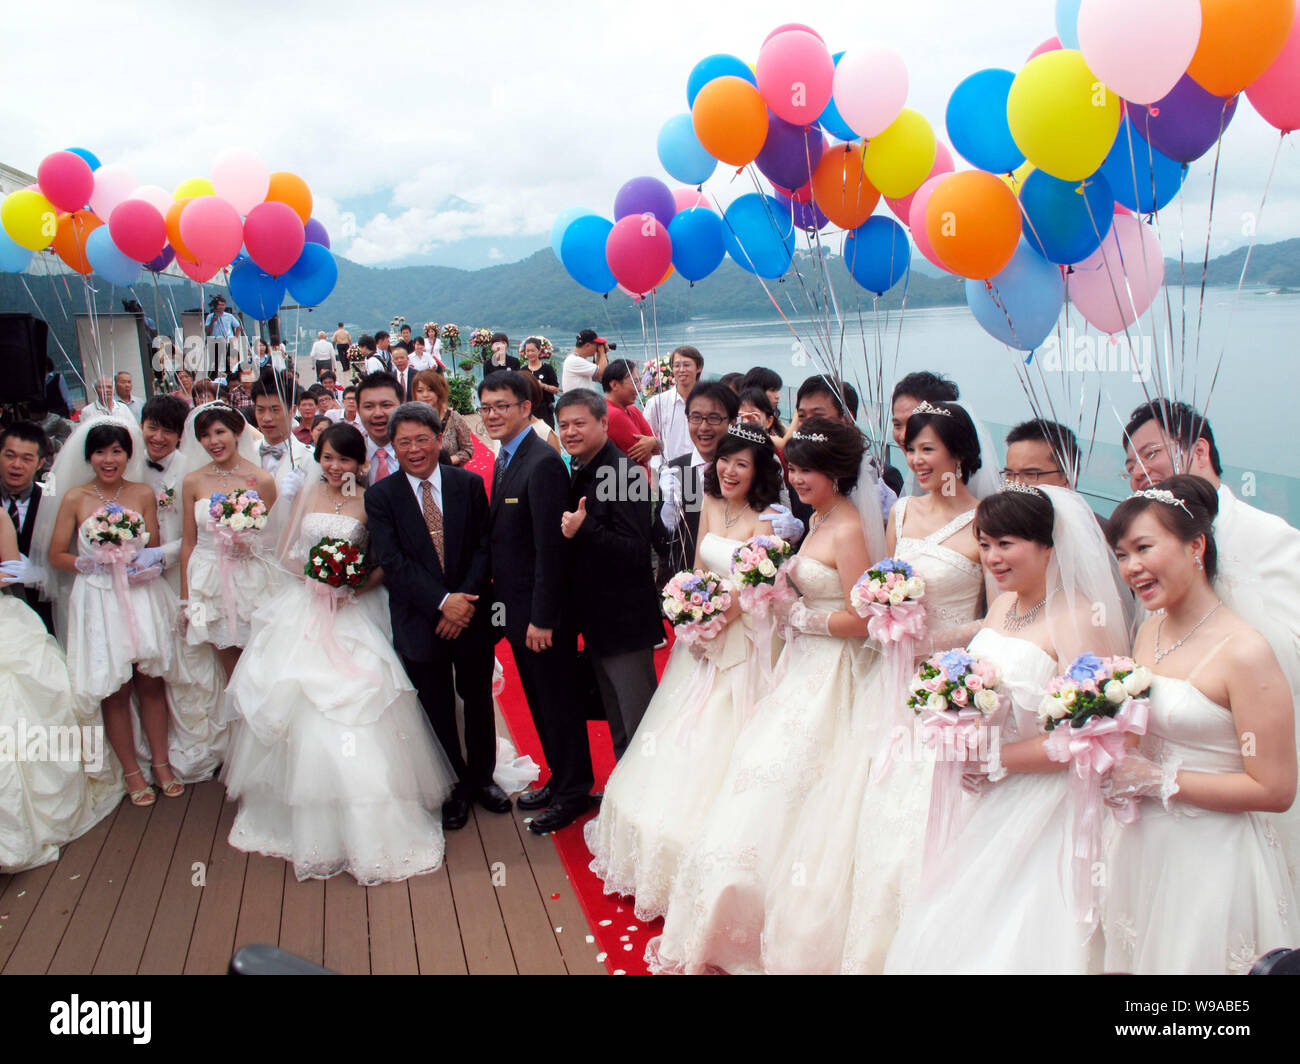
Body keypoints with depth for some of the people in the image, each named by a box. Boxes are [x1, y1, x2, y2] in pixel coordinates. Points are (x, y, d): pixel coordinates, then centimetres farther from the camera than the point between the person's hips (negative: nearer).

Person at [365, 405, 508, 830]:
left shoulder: (469, 484, 0)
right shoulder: (380, 496, -4)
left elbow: (483, 547, -3)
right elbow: (392, 561, -12)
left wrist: (467, 599, -16)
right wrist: (442, 601, -20)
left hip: (471, 615, 1)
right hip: (419, 620, -1)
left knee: (478, 700, 15)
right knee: (437, 710, 11)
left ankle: (481, 778, 36)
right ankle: (454, 787, 30)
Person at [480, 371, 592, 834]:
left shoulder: (543, 463, -20)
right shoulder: (505, 459, 10)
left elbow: (549, 548, -23)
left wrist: (542, 618, -22)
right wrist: (506, 604, 11)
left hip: (541, 611, -9)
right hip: (517, 606, 9)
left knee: (558, 701, 6)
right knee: (540, 700, 20)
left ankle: (573, 794, 22)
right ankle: (560, 778, 36)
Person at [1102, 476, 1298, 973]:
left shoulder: (1244, 651, -19)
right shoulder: (1151, 631, 4)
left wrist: (1159, 781, -17)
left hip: (1213, 859, -6)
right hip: (1144, 850, 7)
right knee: (1135, 960, 16)